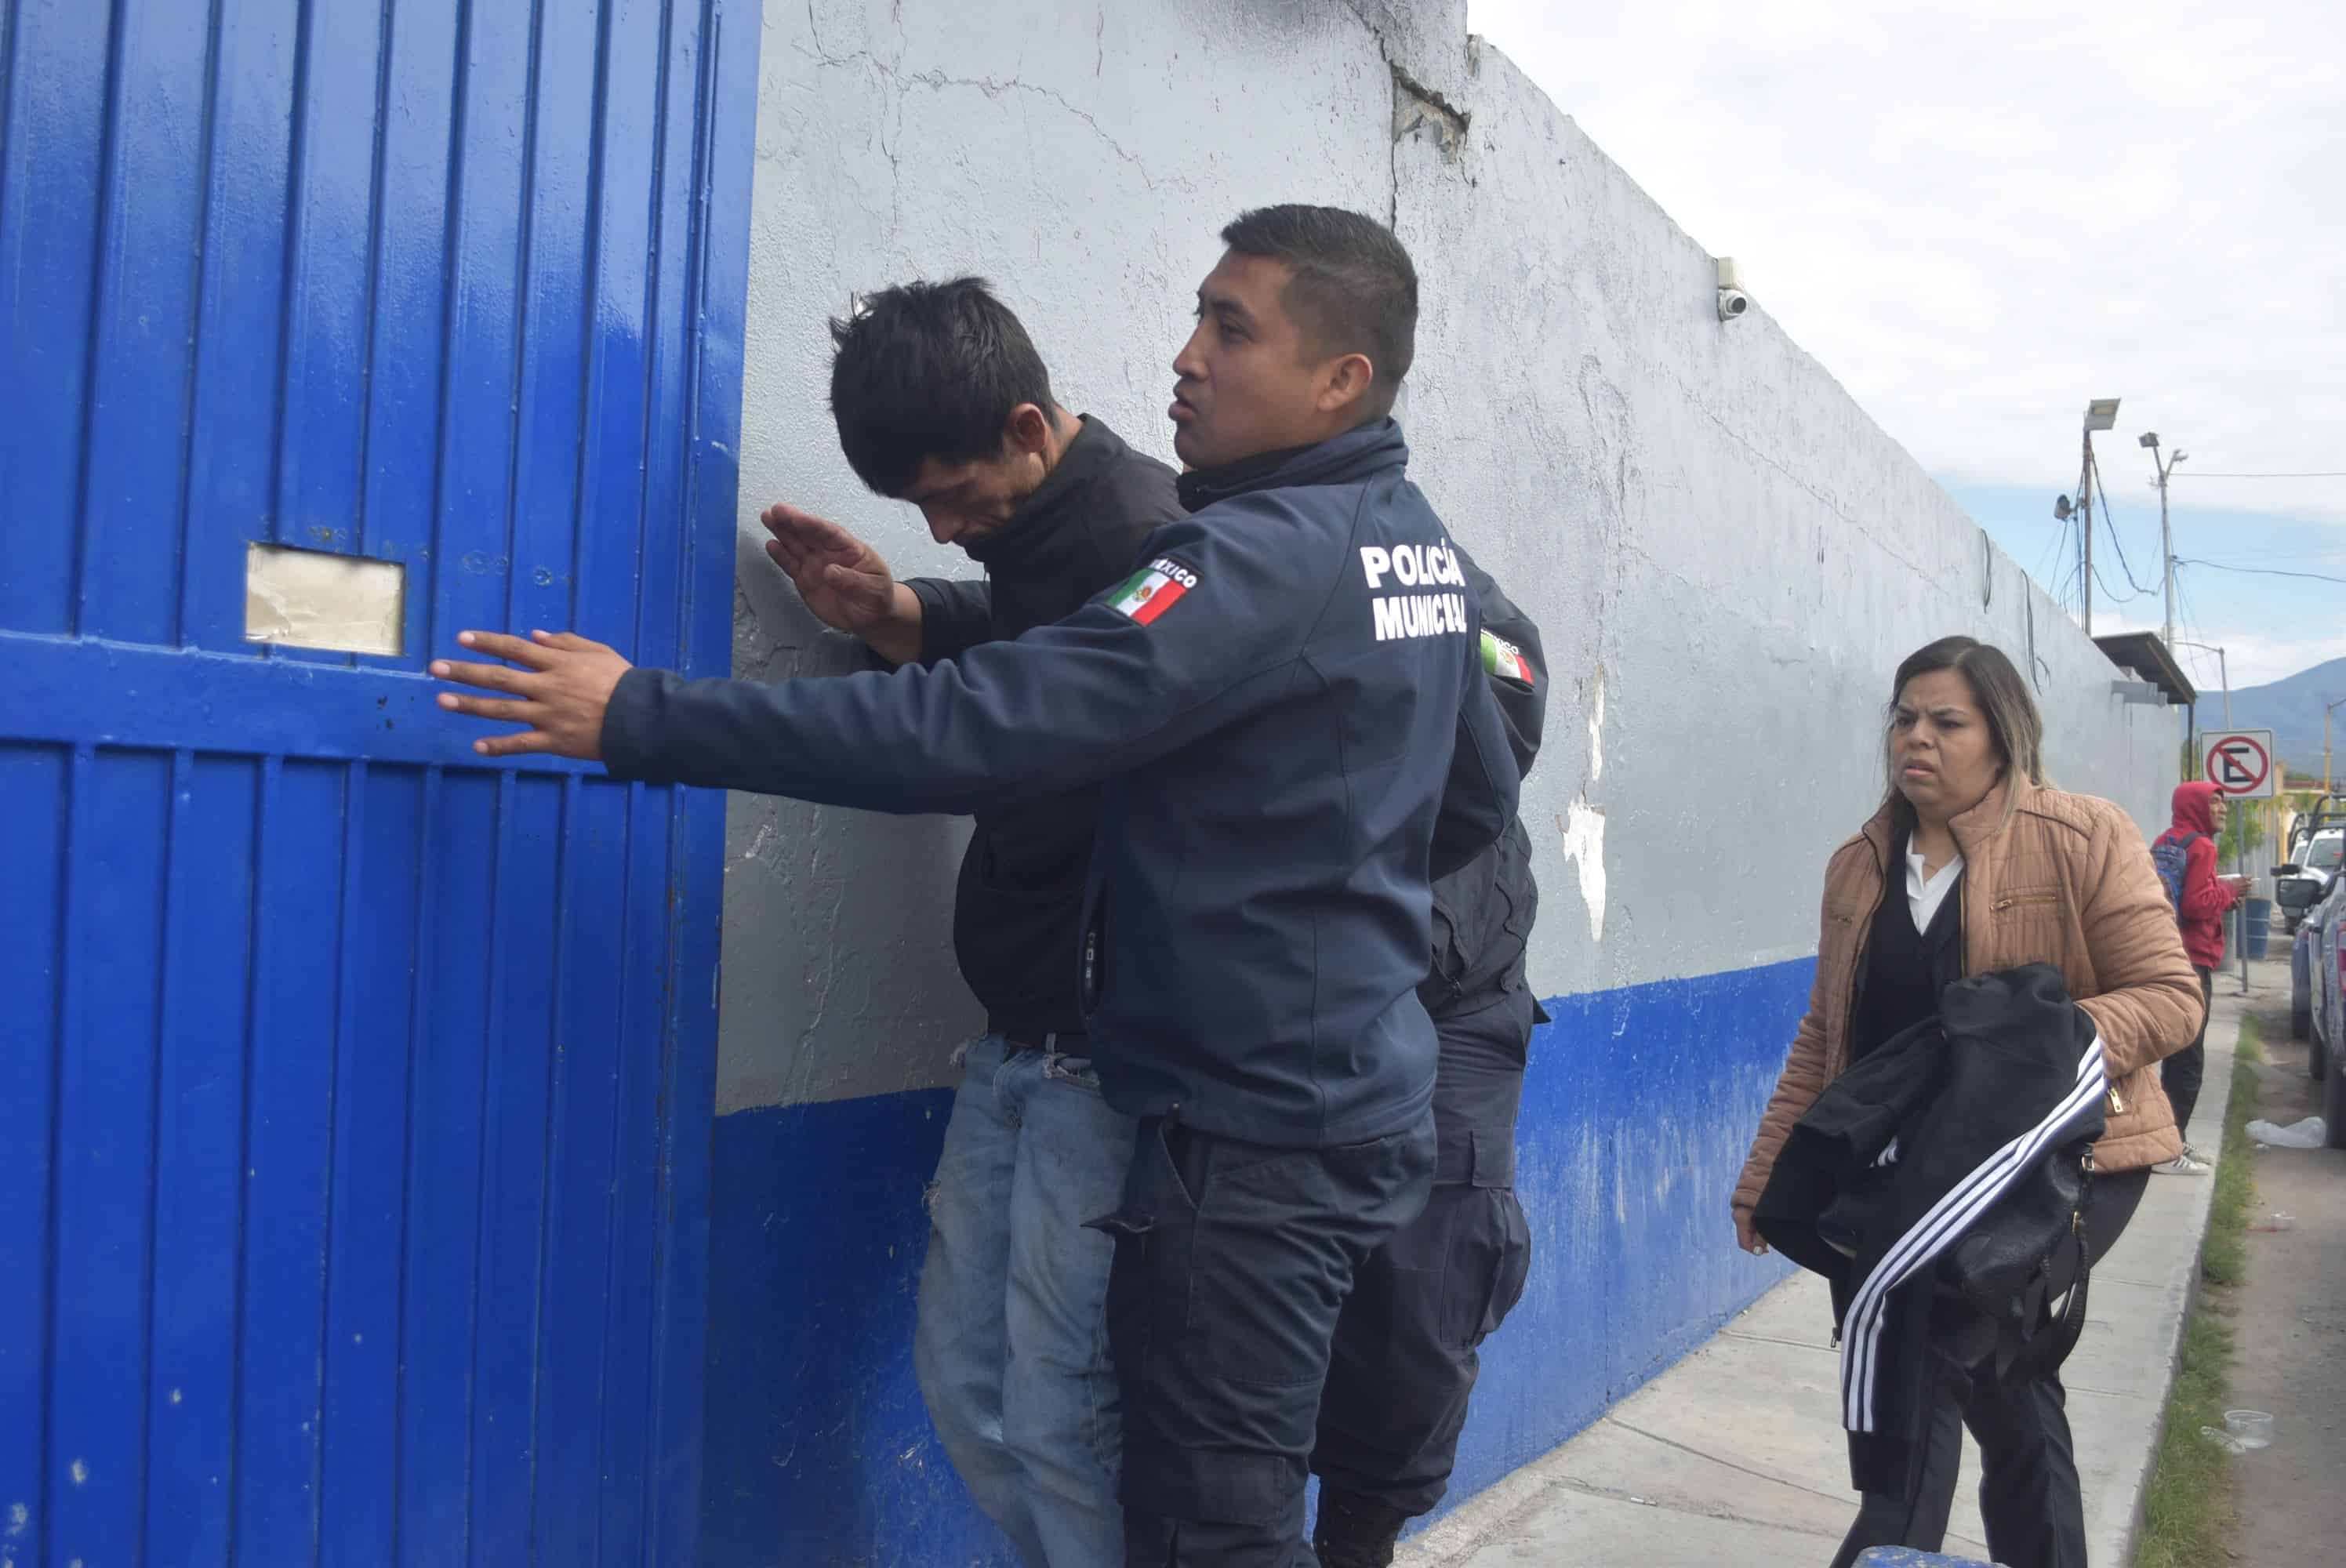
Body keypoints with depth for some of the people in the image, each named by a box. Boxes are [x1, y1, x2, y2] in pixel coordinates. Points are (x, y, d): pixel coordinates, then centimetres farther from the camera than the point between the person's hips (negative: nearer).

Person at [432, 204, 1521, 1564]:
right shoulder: (1422, 547, 9)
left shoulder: (1269, 556, -20)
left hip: (1255, 1131, -9)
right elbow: (1483, 802, 19)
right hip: (1368, 1102, 9)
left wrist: (643, 717, -24)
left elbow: (982, 726, -27)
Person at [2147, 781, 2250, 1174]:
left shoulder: (2165, 843, 13)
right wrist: (2227, 890, -6)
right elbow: (2197, 904, -22)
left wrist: (2221, 896, 13)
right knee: (2187, 1060, -5)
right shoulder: (2200, 846, -14)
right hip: (2191, 963, -9)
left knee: (2179, 1056, 17)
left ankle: (2173, 1140, 23)